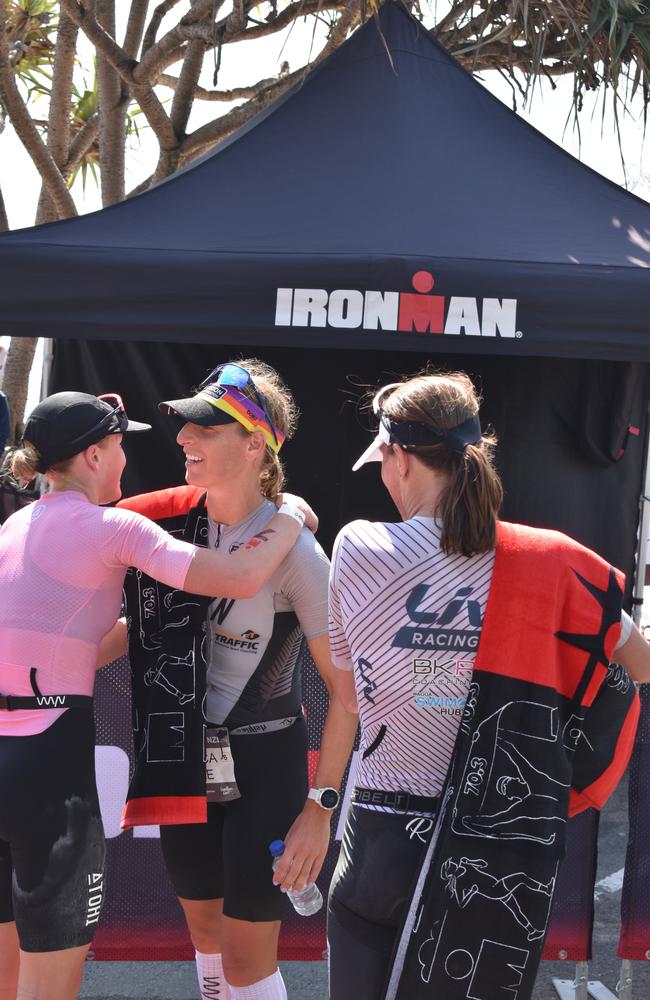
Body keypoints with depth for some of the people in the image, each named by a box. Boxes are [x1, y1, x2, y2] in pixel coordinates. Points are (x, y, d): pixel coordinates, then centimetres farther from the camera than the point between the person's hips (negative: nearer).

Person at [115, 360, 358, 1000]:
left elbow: (345, 689, -15)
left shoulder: (292, 550, -19)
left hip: (264, 767, -5)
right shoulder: (170, 517, -4)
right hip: (183, 762, 5)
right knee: (206, 935, 19)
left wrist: (320, 806, -18)